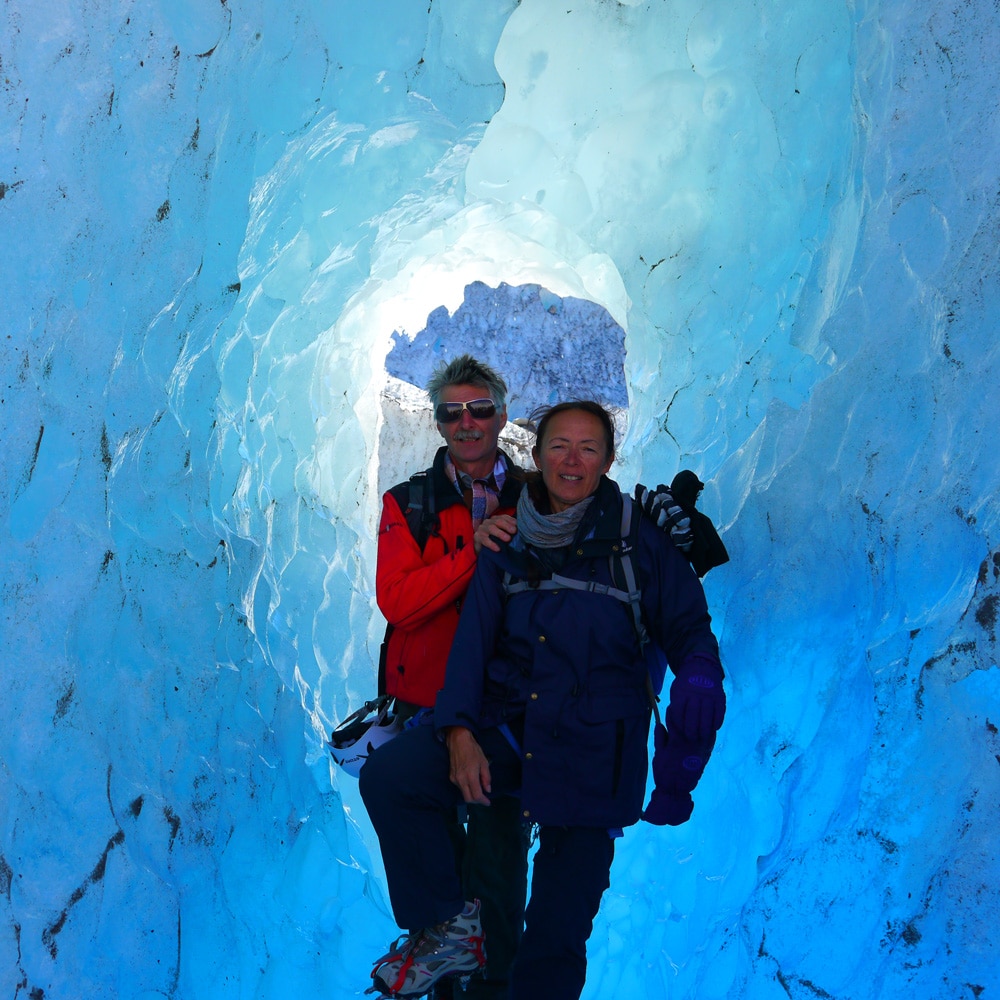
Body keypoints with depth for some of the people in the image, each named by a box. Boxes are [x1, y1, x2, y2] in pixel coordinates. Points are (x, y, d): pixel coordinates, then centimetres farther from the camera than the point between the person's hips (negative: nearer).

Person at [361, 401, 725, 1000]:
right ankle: (451, 928, -2)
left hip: (592, 751, -2)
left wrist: (699, 673, -18)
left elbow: (689, 627, 3)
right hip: (506, 728, 3)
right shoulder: (508, 541, 7)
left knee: (558, 932, 2)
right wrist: (458, 731, -11)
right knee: (387, 776, -18)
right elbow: (474, 637, 2)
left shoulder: (641, 541, 0)